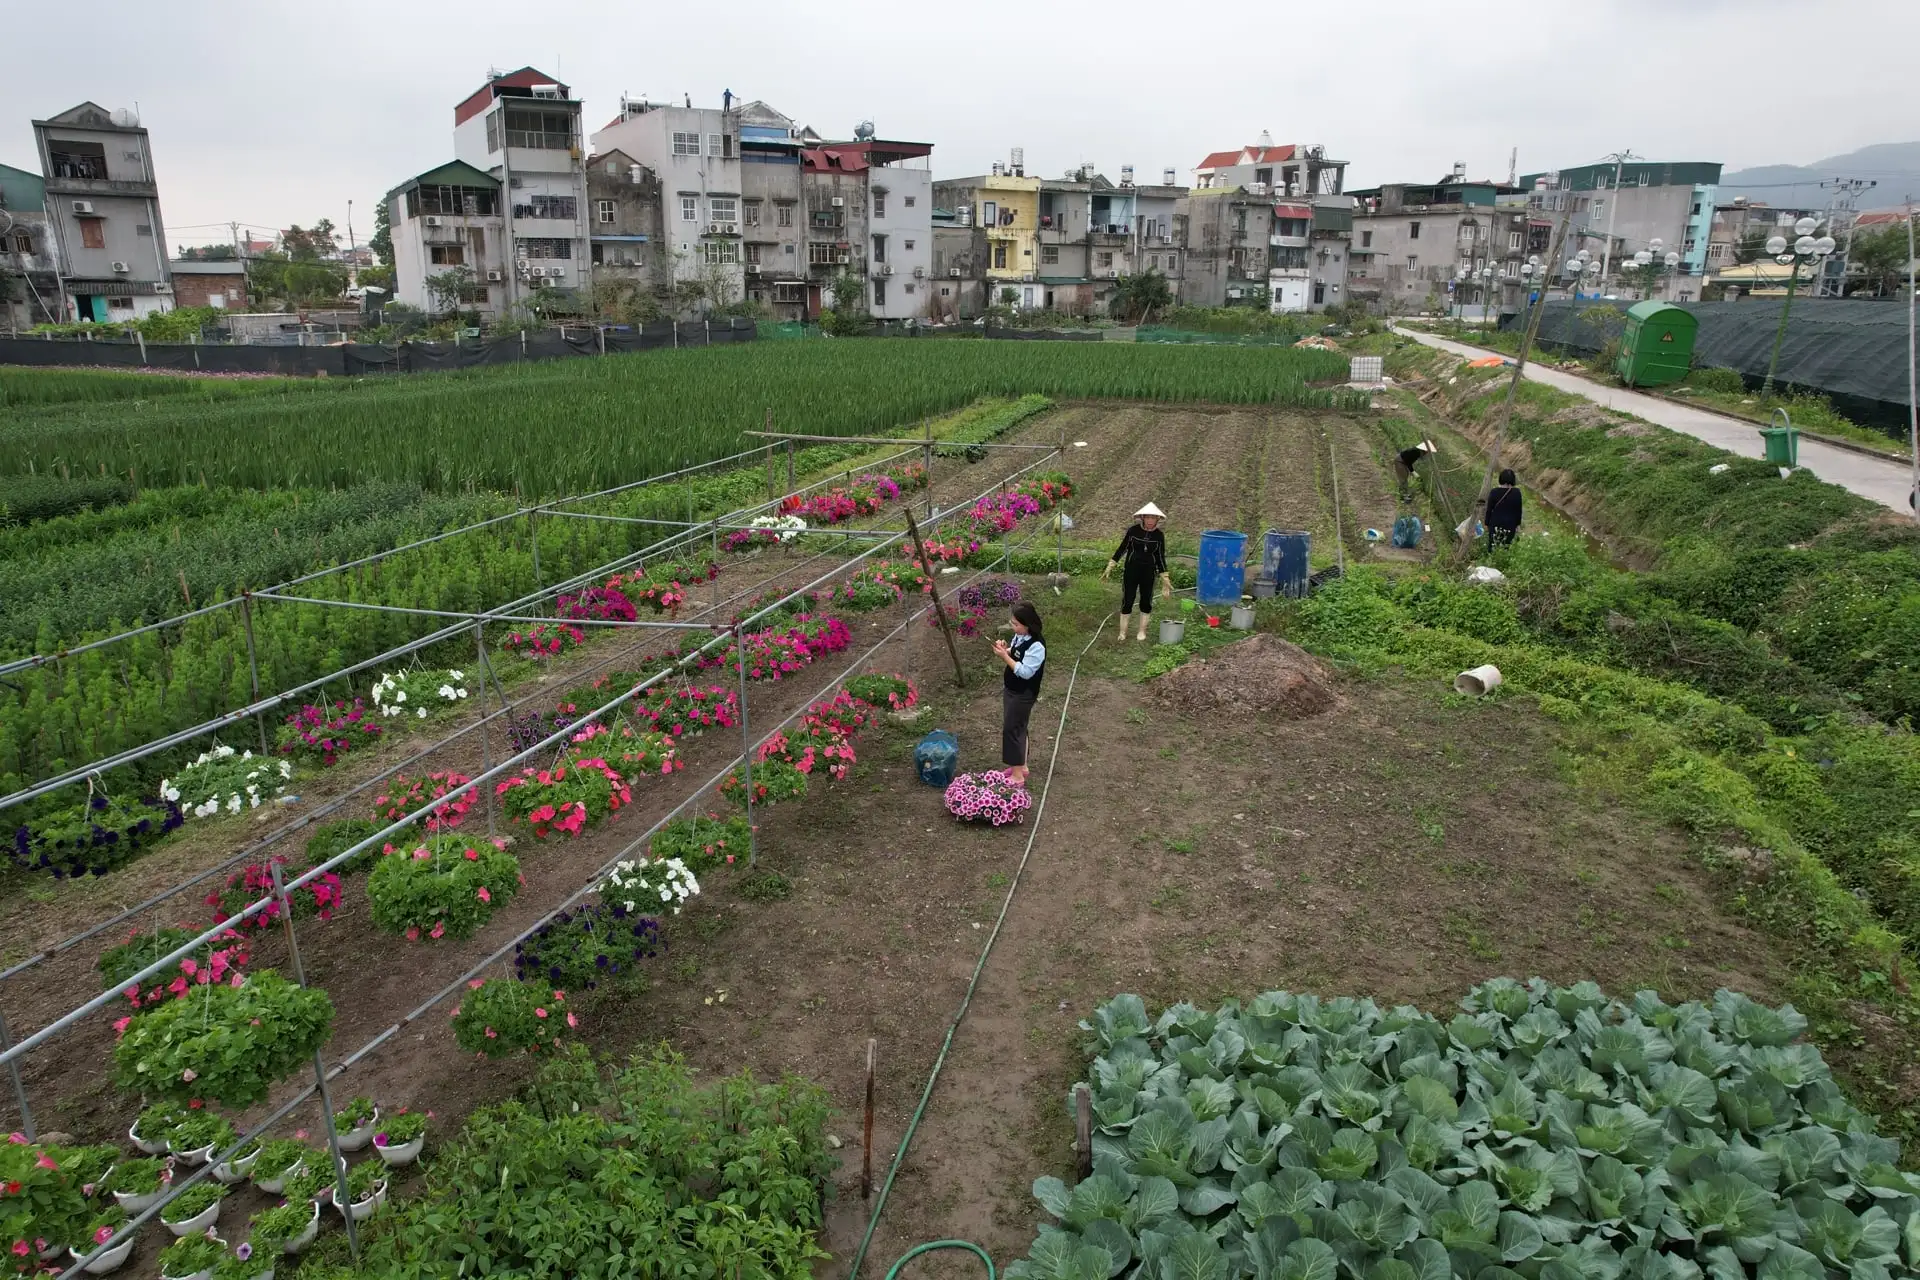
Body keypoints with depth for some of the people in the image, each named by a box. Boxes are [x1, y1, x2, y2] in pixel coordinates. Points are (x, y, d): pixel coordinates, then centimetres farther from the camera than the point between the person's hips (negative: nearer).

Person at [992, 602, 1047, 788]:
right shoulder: (1019, 636, 0)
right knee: (1017, 728, 19)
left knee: (1011, 729, -4)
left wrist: (1004, 657, -29)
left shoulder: (1036, 646, -27)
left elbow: (1025, 672, -29)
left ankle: (1017, 775, 5)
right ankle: (1021, 766, 34)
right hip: (1011, 689, 9)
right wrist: (1005, 649, -7)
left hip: (1024, 695, -9)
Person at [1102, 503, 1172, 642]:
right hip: (1131, 570, -2)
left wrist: (1165, 578, 4)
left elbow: (1160, 557, 4)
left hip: (1148, 573, 2)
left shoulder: (1159, 535, -4)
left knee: (1146, 602, 9)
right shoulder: (1133, 530, -9)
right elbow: (1122, 549, 0)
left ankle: (1142, 631, 24)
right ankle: (1122, 632, 10)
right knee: (1127, 601, 0)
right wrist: (1110, 567, -3)